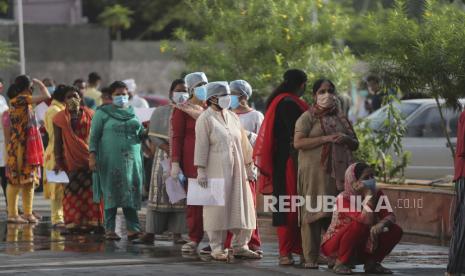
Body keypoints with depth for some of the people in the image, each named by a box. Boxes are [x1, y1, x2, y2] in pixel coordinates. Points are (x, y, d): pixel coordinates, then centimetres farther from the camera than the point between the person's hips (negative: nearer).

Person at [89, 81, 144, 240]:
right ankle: (109, 229, 4)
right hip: (111, 161, -4)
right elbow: (94, 136, -1)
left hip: (132, 160, 4)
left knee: (131, 194, 0)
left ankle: (133, 228, 0)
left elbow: (141, 135, 20)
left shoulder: (133, 113, 16)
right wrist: (92, 156, -11)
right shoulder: (103, 113, 2)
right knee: (112, 193, -2)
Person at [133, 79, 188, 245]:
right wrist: (169, 149, -15)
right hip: (164, 157, -1)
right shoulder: (160, 112, 7)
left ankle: (177, 234, 1)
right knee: (159, 194, -3)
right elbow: (153, 135, -1)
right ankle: (150, 233, -5)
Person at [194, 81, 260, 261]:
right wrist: (201, 170, -15)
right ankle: (217, 248, 2)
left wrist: (248, 167, 15)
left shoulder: (233, 117, 14)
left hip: (236, 170, 6)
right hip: (216, 170, -6)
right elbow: (201, 146, -9)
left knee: (242, 207, 3)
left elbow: (243, 143, 18)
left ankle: (240, 246, 10)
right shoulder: (205, 119, -4)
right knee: (217, 208, -4)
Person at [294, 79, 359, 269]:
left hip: (339, 172, 5)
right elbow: (298, 142, -10)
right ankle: (310, 258, -7)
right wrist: (326, 139, -16)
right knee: (314, 213, -8)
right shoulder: (308, 117, 3)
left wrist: (346, 139, -2)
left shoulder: (341, 117, 19)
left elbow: (355, 144, 22)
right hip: (315, 172, -5)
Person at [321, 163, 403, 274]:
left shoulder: (377, 194, -2)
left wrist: (382, 223, -34)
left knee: (396, 230, -11)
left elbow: (390, 216, -12)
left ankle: (371, 263, 2)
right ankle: (340, 263, -17)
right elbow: (366, 220, -35)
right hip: (335, 246, -6)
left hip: (361, 247, 6)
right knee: (359, 226, -36)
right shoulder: (343, 198, -23)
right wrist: (369, 194, -31)